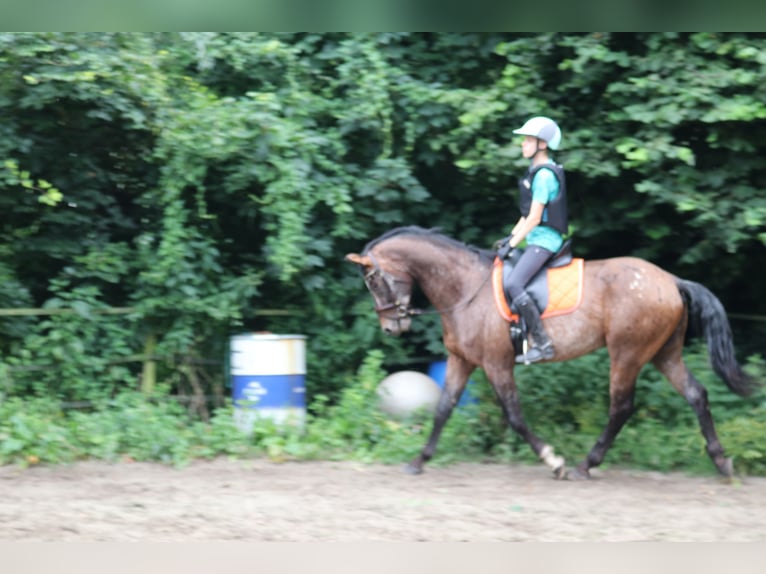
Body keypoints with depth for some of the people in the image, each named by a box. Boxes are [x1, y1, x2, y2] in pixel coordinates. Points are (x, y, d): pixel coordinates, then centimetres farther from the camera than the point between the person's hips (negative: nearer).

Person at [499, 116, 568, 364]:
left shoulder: (544, 175, -16)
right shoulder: (535, 172, 15)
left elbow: (534, 218, -18)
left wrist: (512, 245, -14)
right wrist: (510, 237, 16)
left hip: (544, 240, -11)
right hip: (537, 239, 11)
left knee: (514, 283, -25)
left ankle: (542, 343, -24)